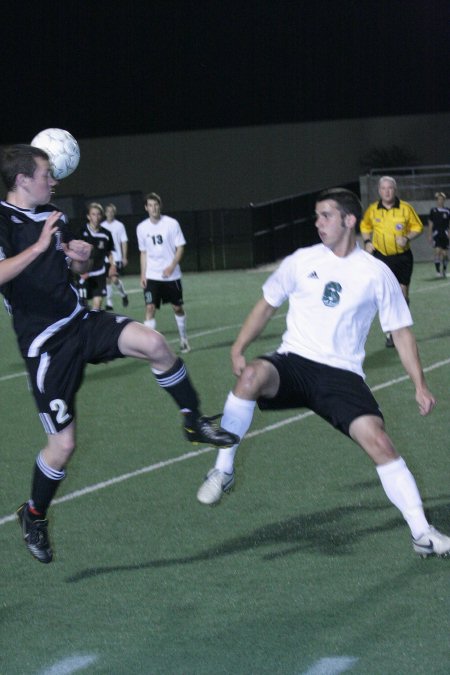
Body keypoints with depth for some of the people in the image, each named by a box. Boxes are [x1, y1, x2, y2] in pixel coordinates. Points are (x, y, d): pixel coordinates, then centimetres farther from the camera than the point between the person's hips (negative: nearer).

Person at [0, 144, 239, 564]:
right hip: (46, 346, -6)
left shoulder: (52, 216, 10)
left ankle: (194, 422, -4)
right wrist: (38, 248, -36)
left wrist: (82, 257, -1)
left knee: (153, 343, -23)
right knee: (62, 444, -4)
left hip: (80, 323, 6)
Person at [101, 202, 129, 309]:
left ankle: (123, 295, 13)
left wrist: (124, 257, -6)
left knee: (115, 279, -13)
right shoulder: (102, 226, 7)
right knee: (107, 280, 3)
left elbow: (124, 242, -1)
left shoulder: (119, 225, -1)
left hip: (116, 257, -3)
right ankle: (109, 303, 9)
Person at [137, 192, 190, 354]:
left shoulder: (171, 224, -8)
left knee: (178, 307, 9)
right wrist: (143, 274, 2)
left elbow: (180, 248, -5)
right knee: (150, 308, -12)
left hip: (171, 274, -1)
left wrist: (172, 266, -18)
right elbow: (143, 253, 10)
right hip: (152, 276, 1)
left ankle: (183, 340, 29)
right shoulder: (142, 228, 1)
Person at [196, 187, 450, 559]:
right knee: (253, 376, -34)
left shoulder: (376, 273, 2)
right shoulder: (302, 261, 5)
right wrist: (239, 348, 3)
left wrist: (420, 385, 2)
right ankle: (223, 470, -18)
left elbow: (401, 331, 8)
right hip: (293, 361, 0)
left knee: (379, 441, -19)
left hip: (342, 375, 0)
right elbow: (267, 305, 15)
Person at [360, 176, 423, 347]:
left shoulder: (405, 208, -5)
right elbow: (365, 226, 18)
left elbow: (417, 227, 4)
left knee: (403, 294, 4)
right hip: (382, 256, 0)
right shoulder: (372, 210, -1)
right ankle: (391, 332, 0)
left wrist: (407, 238, -14)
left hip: (403, 256, 0)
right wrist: (367, 241, 1)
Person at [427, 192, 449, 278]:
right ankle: (438, 270, -12)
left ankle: (444, 270, 19)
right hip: (436, 234, -2)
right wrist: (430, 235, 1)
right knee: (437, 251, -15)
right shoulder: (433, 211, 3)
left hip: (445, 235, 2)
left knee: (445, 253, 3)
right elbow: (430, 224, 6)